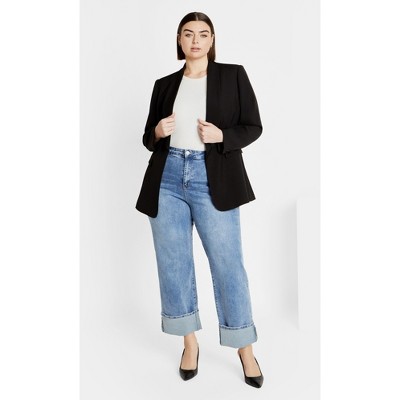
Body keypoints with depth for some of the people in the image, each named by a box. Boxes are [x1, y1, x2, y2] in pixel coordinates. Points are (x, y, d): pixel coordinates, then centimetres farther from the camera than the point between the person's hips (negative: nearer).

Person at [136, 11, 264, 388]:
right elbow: (149, 139, 16)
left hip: (212, 181, -3)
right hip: (168, 179, 4)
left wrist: (222, 136, -14)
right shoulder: (164, 85, 13)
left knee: (228, 264, -1)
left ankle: (245, 349, 16)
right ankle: (190, 342, 25)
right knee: (173, 264, 7)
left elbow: (253, 127, 4)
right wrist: (157, 132, -7)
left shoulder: (233, 75, 6)